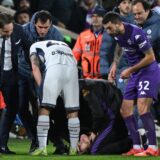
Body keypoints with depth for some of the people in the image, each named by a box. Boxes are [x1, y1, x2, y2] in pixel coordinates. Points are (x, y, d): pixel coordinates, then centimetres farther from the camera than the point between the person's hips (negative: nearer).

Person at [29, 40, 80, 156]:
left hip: (54, 68, -4)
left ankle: (42, 148, -4)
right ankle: (73, 148, 11)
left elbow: (35, 68, 14)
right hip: (72, 68, 4)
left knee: (45, 109, 2)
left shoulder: (35, 46, 28)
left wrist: (42, 88, 11)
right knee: (73, 111, 11)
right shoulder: (64, 45, 40)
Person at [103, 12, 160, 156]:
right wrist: (115, 64, 13)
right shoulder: (117, 34, 2)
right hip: (135, 74, 9)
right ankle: (137, 147, 7)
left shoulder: (136, 33, -23)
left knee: (142, 108, -22)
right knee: (125, 110, 5)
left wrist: (130, 70, -15)